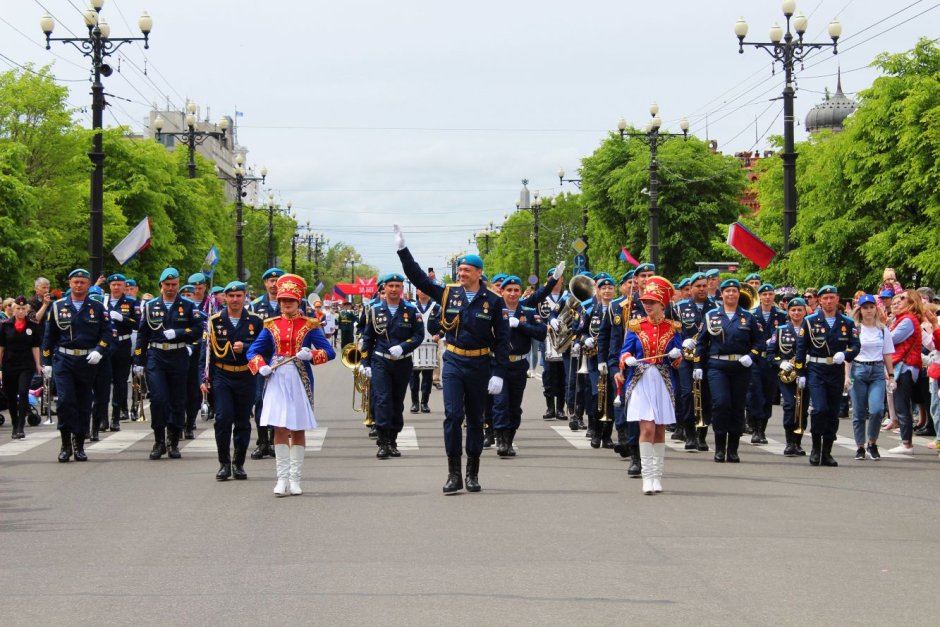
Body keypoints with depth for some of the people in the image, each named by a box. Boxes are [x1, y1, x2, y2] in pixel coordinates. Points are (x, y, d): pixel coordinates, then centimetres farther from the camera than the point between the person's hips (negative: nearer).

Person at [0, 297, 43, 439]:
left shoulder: (34, 326, 1)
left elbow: (35, 347, 4)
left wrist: (38, 365, 1)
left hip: (26, 366, -2)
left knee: (23, 393, -18)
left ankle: (21, 427, -17)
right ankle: (15, 427, 24)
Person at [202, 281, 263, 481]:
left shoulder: (255, 321, 4)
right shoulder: (215, 321, 3)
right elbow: (206, 351, 4)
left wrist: (245, 348, -16)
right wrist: (204, 379, -3)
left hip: (246, 378, 1)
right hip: (221, 377, -1)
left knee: (243, 423, 6)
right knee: (223, 419, -11)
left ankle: (239, 464, 17)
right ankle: (224, 463, 0)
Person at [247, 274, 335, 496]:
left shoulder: (309, 325, 3)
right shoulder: (271, 325, 8)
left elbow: (329, 351, -2)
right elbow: (253, 351, 11)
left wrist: (311, 355, -20)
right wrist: (261, 366, -9)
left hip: (300, 381, -1)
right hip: (277, 380, 1)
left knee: (298, 428, 4)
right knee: (280, 428, -4)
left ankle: (295, 479, 9)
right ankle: (282, 478, -2)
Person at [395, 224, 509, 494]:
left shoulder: (493, 301, -4)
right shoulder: (449, 294, 1)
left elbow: (502, 338, -4)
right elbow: (419, 278, 4)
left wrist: (499, 373, -9)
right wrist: (402, 249, -4)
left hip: (479, 366, 0)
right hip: (453, 363, 1)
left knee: (475, 420, 9)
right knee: (452, 416, -8)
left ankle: (473, 474, 18)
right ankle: (453, 474, -5)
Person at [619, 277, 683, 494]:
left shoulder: (673, 328, 5)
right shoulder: (635, 327, 3)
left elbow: (679, 360, 6)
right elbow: (625, 351, 2)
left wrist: (677, 356, -17)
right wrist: (628, 360, -19)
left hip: (664, 384, 1)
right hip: (641, 382, -1)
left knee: (660, 430, 6)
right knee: (647, 428, -12)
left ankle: (657, 476, 14)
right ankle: (647, 476, -8)